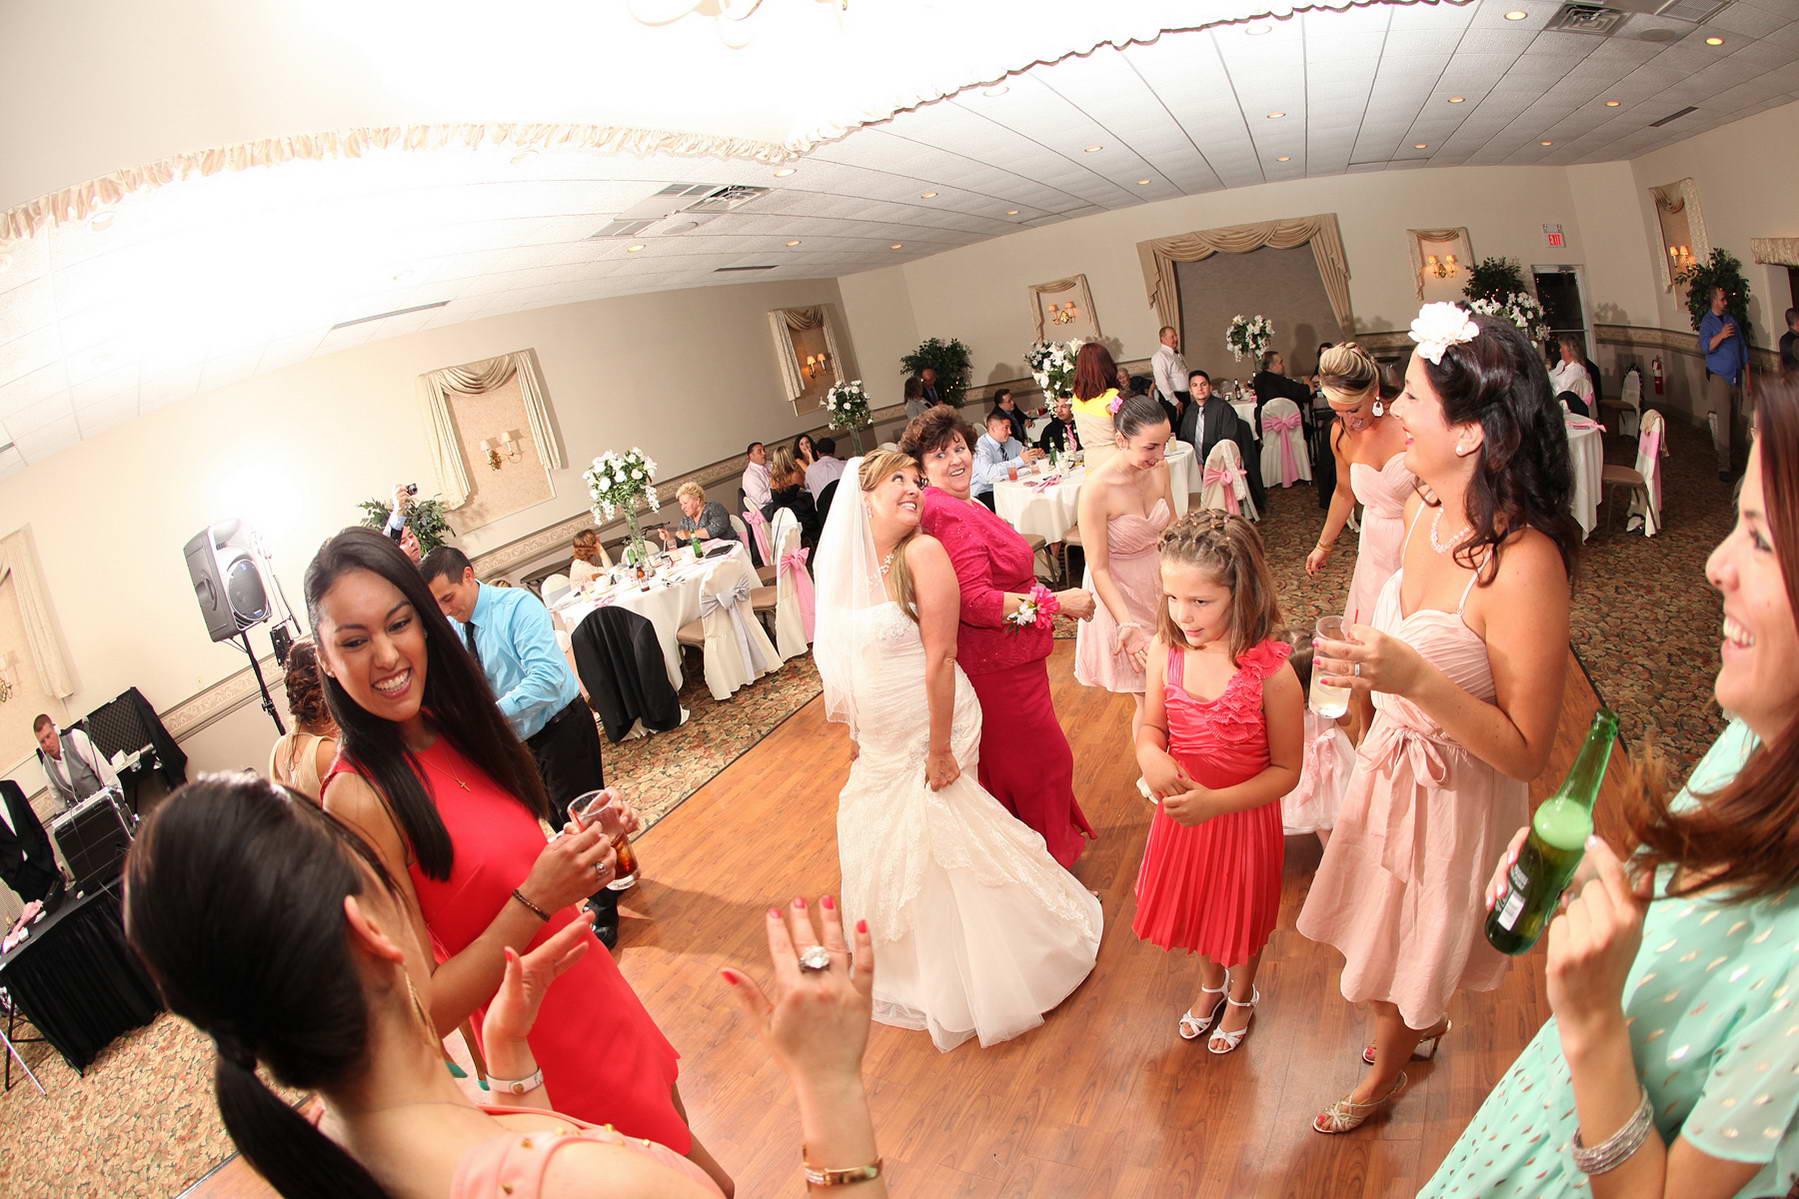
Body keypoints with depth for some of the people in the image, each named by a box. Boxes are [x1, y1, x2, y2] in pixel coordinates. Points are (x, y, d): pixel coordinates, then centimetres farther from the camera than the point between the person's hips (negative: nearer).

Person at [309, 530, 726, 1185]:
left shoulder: (458, 733, -3)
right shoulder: (360, 798, -23)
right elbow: (422, 1013, -21)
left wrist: (585, 844, -9)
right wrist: (536, 900, -29)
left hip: (600, 1001, 6)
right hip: (545, 1054, -6)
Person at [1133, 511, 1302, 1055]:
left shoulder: (1271, 673, -28)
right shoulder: (1165, 651, -16)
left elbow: (1286, 769, -18)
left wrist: (1215, 801, -28)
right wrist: (1150, 756, -24)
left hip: (1244, 815, -4)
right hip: (1180, 811, 4)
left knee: (1242, 911, 22)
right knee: (1194, 903, 26)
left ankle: (1242, 995, 54)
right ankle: (1210, 984, 58)